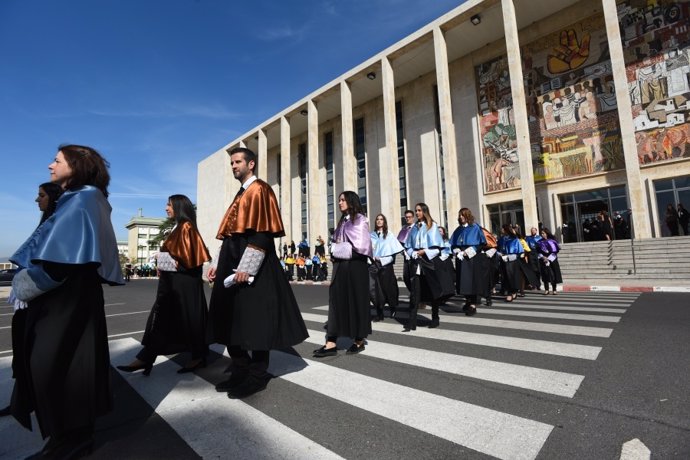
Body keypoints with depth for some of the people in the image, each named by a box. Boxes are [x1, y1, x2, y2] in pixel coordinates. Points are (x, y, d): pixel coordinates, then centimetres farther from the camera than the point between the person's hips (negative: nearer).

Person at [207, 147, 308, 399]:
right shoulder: (241, 194, 22)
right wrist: (218, 264, 15)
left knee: (254, 321, -1)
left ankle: (257, 376, 14)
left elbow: (262, 232, -18)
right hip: (233, 264, 10)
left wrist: (246, 267, -23)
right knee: (232, 320, 11)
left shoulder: (259, 190, -6)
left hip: (252, 267, -9)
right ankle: (241, 371, 25)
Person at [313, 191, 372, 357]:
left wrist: (342, 247, -8)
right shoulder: (342, 221, 18)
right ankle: (331, 343, 3)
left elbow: (362, 245, -14)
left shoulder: (360, 219, -4)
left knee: (356, 301, 2)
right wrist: (335, 250, 0)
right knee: (337, 301, 1)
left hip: (355, 266, -7)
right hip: (340, 266, 7)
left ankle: (359, 341, 16)